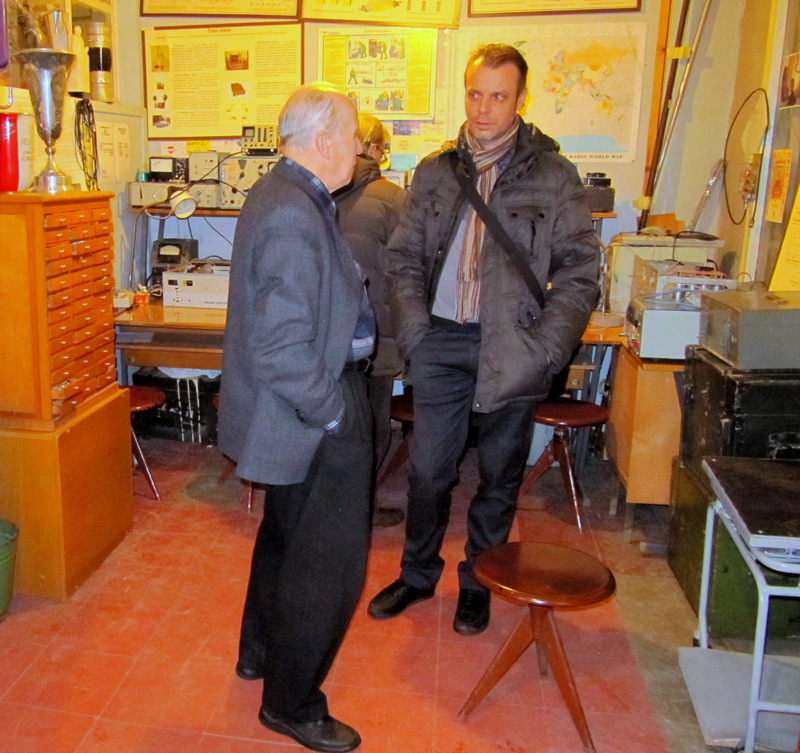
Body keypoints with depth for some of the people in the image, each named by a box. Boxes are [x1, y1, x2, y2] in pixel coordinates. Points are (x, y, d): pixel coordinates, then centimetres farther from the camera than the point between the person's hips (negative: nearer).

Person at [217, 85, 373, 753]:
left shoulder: (284, 195, 8)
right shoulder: (293, 217, -26)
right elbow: (283, 351, -32)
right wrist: (335, 413, -19)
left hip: (296, 408, 11)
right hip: (310, 411, -11)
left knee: (286, 532, 26)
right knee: (330, 561, 3)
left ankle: (261, 651, 48)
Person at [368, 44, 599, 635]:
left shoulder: (553, 175, -1)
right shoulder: (435, 172, 8)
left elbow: (579, 271, -2)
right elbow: (404, 258, 10)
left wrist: (542, 350, -12)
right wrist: (414, 332, -3)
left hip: (512, 350, -2)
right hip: (444, 342, 2)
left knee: (500, 476, 11)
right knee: (428, 470, 9)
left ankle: (478, 583, 32)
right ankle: (418, 574, 32)